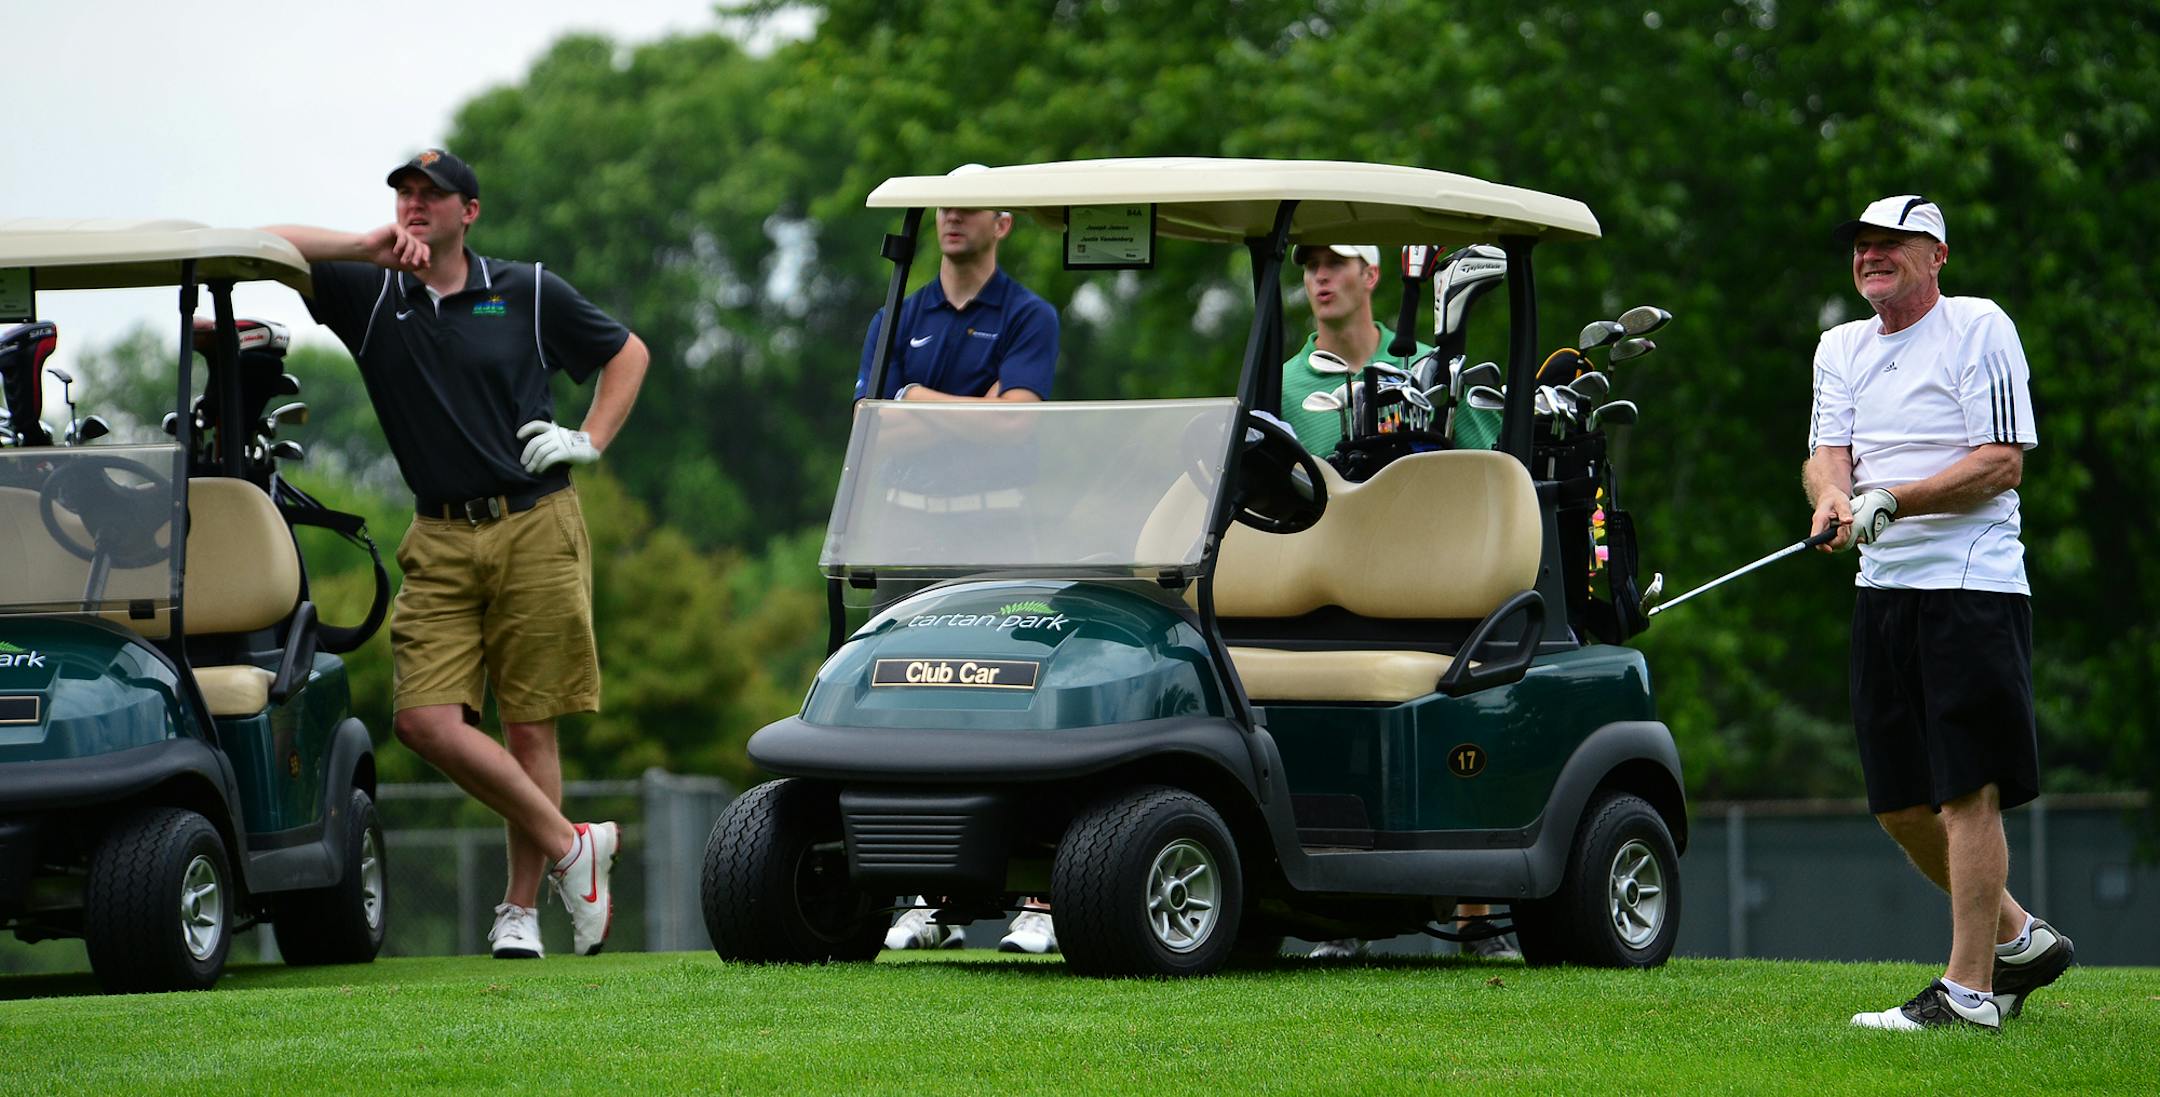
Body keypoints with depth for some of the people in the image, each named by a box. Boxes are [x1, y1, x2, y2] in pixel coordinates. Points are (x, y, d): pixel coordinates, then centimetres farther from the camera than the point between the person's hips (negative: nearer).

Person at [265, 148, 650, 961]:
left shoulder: (529, 294, 6)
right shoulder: (369, 294, 8)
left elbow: (627, 353, 18)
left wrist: (591, 441, 5)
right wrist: (366, 249, -9)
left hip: (536, 532, -2)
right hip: (440, 542, 2)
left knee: (529, 724, -1)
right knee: (426, 719, -12)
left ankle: (520, 909, 8)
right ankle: (569, 844, 2)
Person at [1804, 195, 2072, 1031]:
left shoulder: (1980, 328, -4)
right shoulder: (1841, 348, 16)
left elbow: (2002, 462, -11)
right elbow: (1826, 453, 5)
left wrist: (1891, 500, -20)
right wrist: (1832, 494, -19)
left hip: (1973, 583, -7)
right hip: (1883, 587, 7)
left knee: (1966, 792, -10)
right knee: (1900, 805, 8)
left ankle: (1969, 990, -7)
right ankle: (2018, 939, 25)